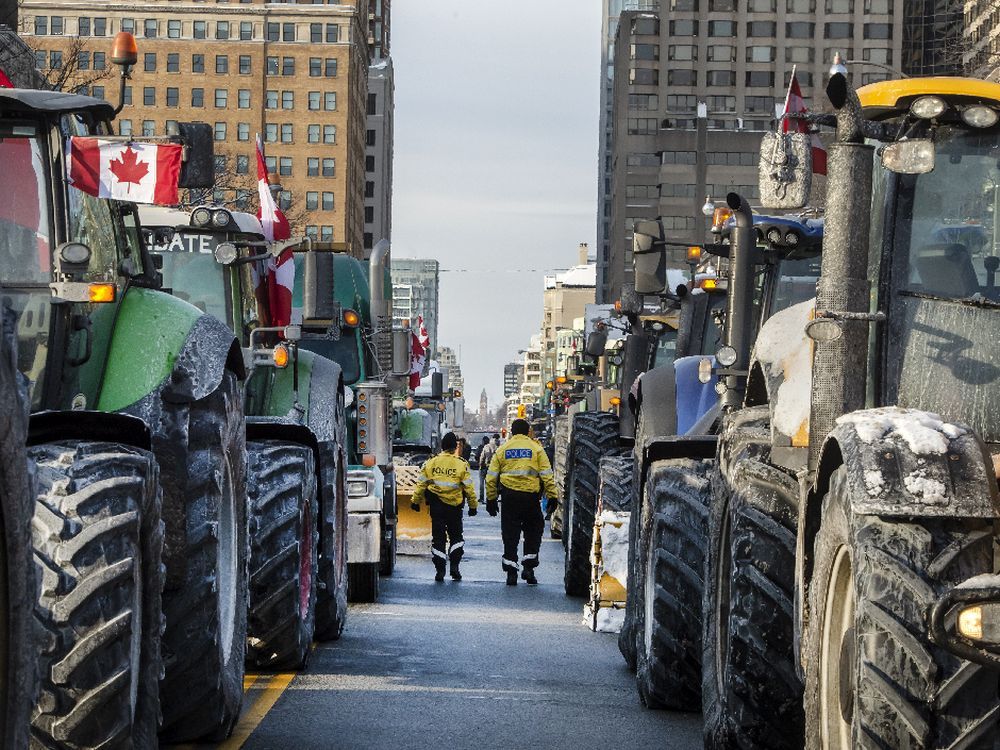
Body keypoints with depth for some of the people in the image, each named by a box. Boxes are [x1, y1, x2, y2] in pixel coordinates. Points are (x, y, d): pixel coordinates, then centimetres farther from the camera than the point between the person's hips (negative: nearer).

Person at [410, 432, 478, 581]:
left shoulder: (430, 464, 1)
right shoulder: (461, 465, -5)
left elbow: (421, 485, 5)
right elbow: (469, 488, -3)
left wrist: (415, 501, 15)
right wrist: (473, 506, 5)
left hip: (436, 506, 1)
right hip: (455, 506, -1)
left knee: (438, 537, 6)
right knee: (456, 536, 14)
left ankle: (440, 570, 2)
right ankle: (454, 566, 2)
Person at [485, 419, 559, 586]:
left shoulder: (502, 450, 8)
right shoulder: (536, 449, 4)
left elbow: (491, 478, 7)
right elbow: (547, 476, -2)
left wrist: (491, 499, 13)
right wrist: (553, 496, 1)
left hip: (509, 497, 1)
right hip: (531, 496, -1)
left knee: (510, 535, 6)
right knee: (533, 531, 14)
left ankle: (511, 572, 6)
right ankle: (528, 567, 4)